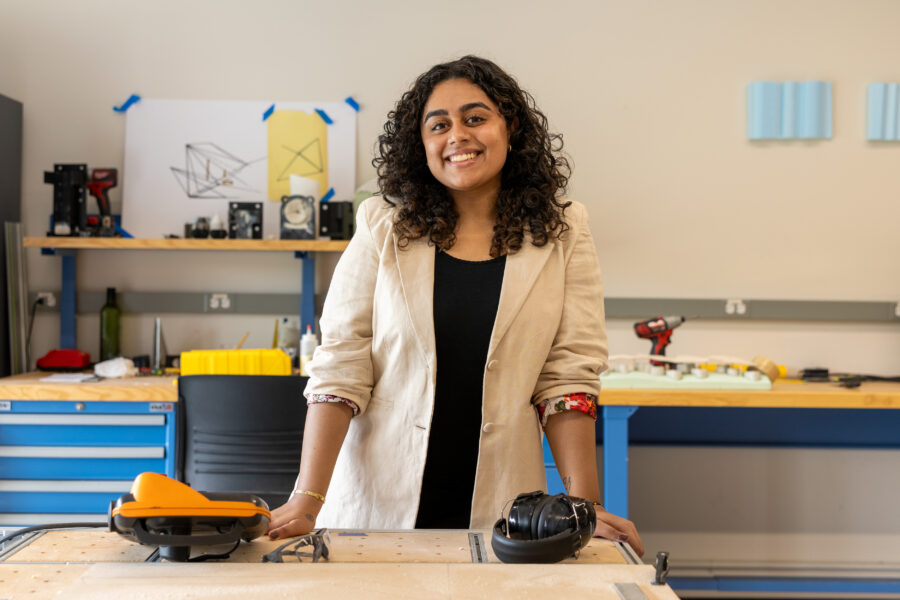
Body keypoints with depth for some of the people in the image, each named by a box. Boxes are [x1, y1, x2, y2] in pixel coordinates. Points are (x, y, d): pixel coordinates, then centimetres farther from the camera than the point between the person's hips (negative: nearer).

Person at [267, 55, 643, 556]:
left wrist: (585, 507, -9)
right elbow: (339, 368, -5)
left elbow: (567, 378, -2)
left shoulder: (561, 233, 1)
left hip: (498, 515, 1)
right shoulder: (383, 228, -1)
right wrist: (307, 501, -12)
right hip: (376, 506, 0)